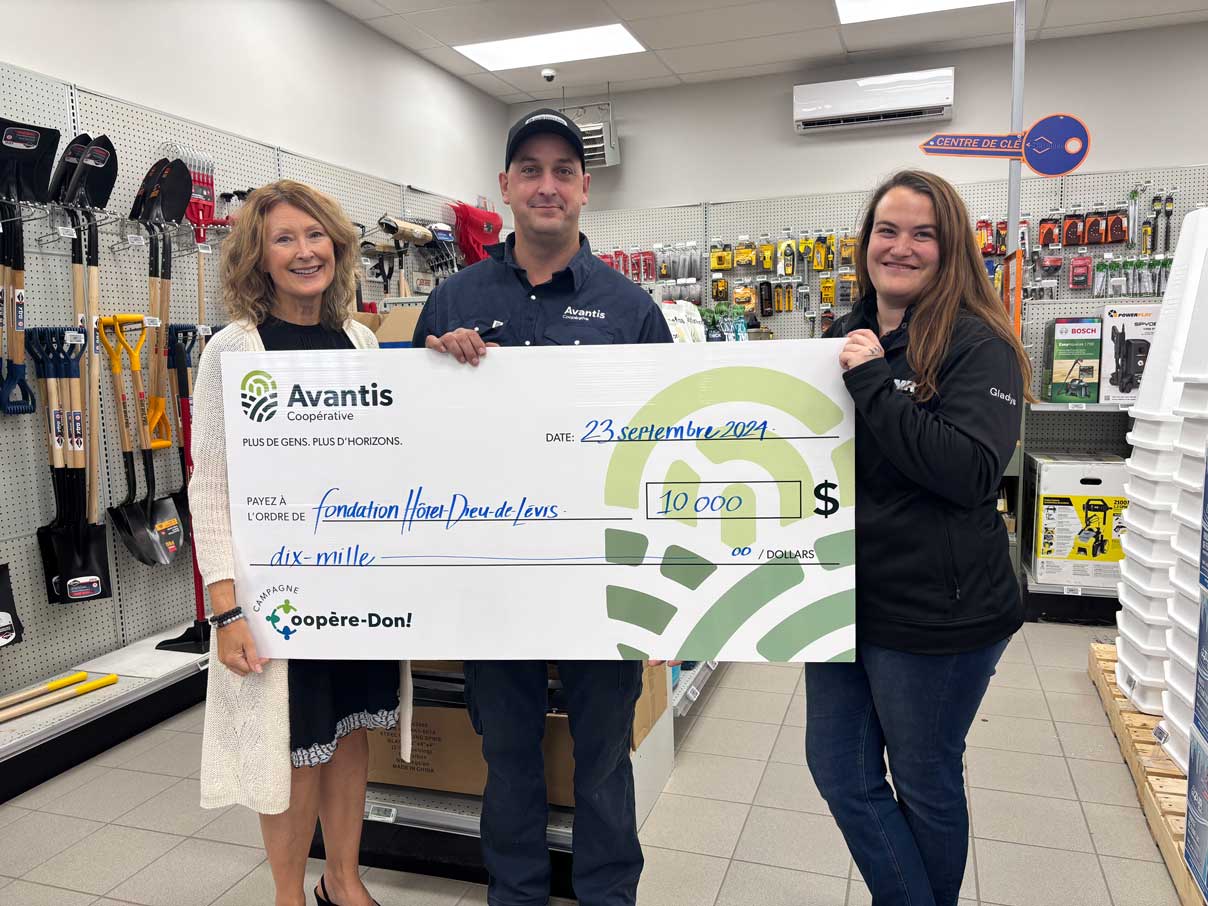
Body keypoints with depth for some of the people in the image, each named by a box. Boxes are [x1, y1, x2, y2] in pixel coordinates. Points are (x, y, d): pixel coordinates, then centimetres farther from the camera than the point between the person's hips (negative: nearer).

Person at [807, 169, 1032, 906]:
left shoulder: (978, 345, -11)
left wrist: (873, 382, -24)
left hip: (935, 615, -6)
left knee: (924, 780, 13)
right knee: (839, 768, 14)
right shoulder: (847, 337, 8)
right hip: (845, 596, 7)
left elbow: (972, 471, -25)